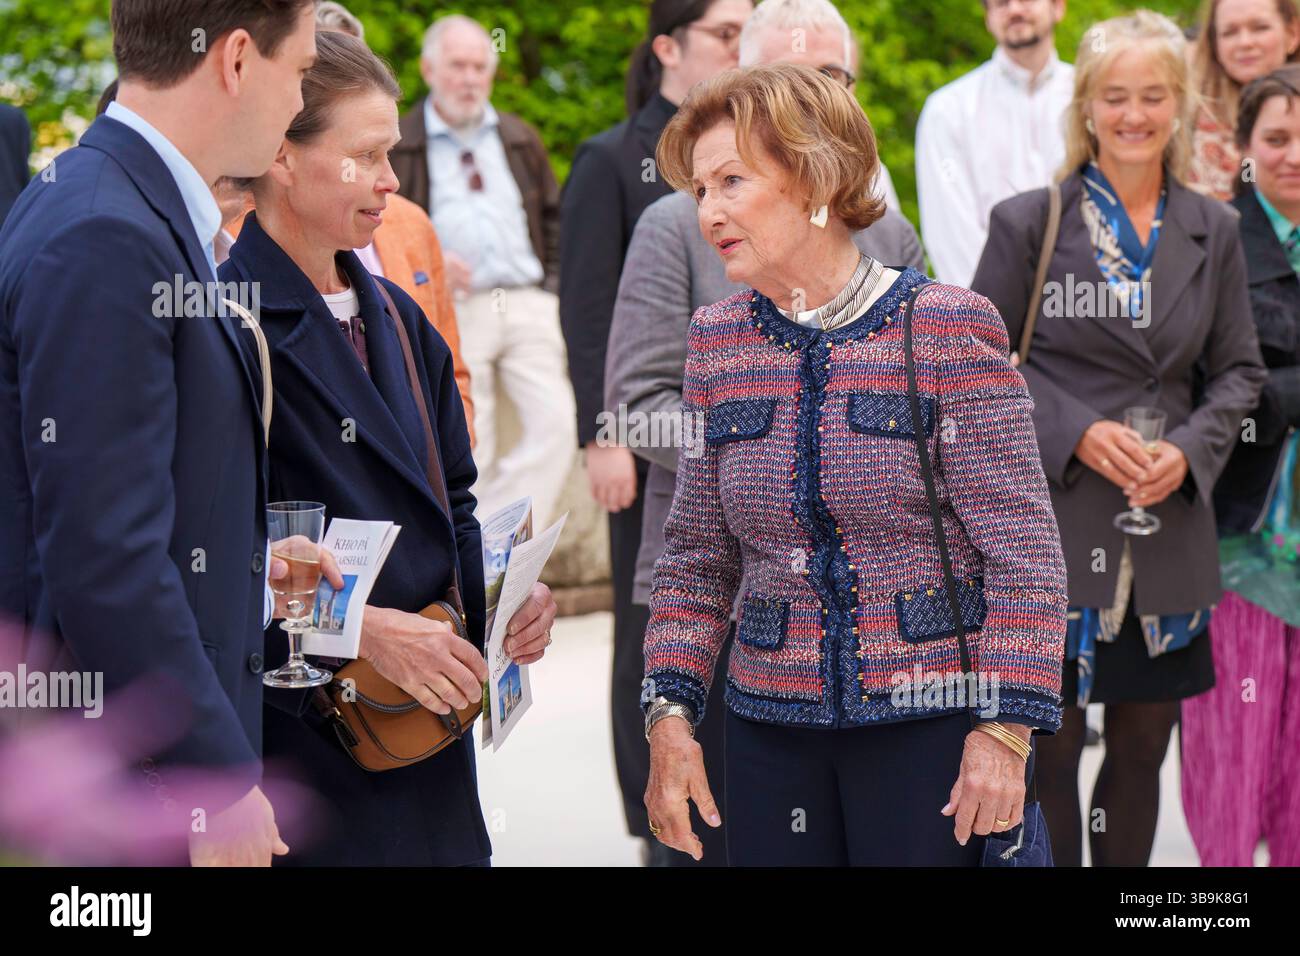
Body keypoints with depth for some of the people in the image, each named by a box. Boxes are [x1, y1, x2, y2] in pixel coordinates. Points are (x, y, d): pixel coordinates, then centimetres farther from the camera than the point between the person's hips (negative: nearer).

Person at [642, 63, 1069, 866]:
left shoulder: (948, 330, -8)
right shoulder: (717, 342, 6)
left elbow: (1026, 554, -9)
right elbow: (697, 560, 11)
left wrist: (1006, 729, -15)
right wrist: (670, 711, 0)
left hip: (931, 726, -4)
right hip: (770, 730, 4)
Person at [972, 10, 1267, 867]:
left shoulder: (1212, 231, 7)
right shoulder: (1028, 222, -2)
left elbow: (1240, 369, 11)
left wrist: (1191, 448, -7)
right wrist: (1075, 433, -14)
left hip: (1170, 533, 4)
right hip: (1056, 526, -3)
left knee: (1143, 749, 11)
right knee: (1051, 749, -1)